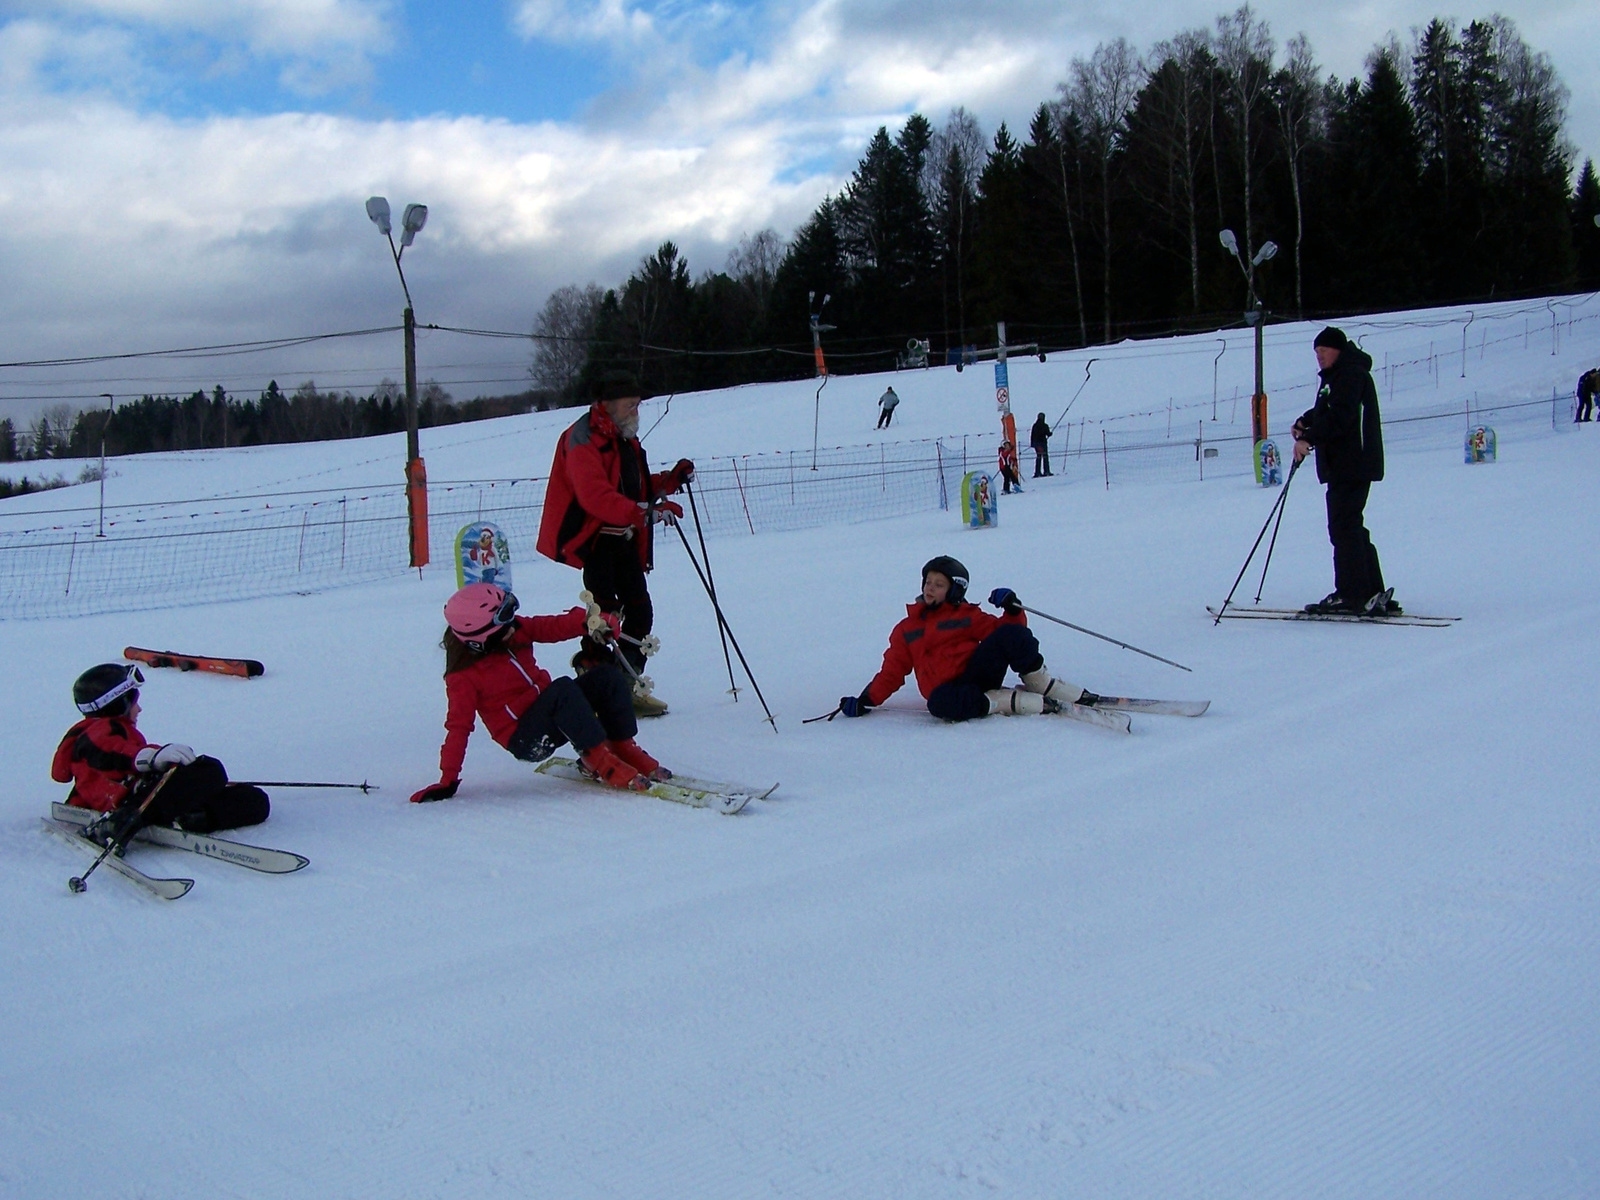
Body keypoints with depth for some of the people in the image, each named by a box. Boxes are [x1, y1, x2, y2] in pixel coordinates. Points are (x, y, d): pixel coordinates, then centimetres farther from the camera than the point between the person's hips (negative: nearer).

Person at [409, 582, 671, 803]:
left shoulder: (517, 631, 3)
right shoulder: (463, 676, -14)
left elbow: (554, 626, -2)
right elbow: (459, 727, -13)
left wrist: (589, 621, -23)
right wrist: (448, 781, -15)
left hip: (550, 713, 8)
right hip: (526, 739, -8)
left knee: (608, 675, -10)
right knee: (563, 688, -34)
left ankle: (624, 749, -8)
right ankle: (598, 759, -32)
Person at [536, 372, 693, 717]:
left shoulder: (625, 438, 18)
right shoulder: (583, 439, -14)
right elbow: (594, 495, -28)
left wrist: (671, 480, 5)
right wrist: (643, 512, -38)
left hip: (625, 539, 9)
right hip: (596, 538, -9)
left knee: (640, 611, 6)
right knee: (605, 611, -16)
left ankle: (628, 685, 17)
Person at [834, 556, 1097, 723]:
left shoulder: (967, 616, 18)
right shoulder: (906, 630, 19)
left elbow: (1000, 630, 13)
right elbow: (892, 670, 15)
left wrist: (1012, 611, -7)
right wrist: (867, 701, 3)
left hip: (979, 672, 1)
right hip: (946, 688, -1)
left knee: (1010, 634, -24)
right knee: (940, 704, -40)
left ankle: (1045, 688, -8)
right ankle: (1021, 702, -32)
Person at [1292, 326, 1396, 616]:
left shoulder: (1351, 373, -11)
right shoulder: (1337, 376, 22)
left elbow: (1339, 416, -23)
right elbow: (1325, 411, 28)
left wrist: (1308, 438, -24)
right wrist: (1305, 422, 10)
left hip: (1352, 464, -11)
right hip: (1344, 464, 11)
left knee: (1344, 528, -11)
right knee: (1351, 529, 12)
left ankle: (1351, 595, -10)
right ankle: (1373, 595, 14)